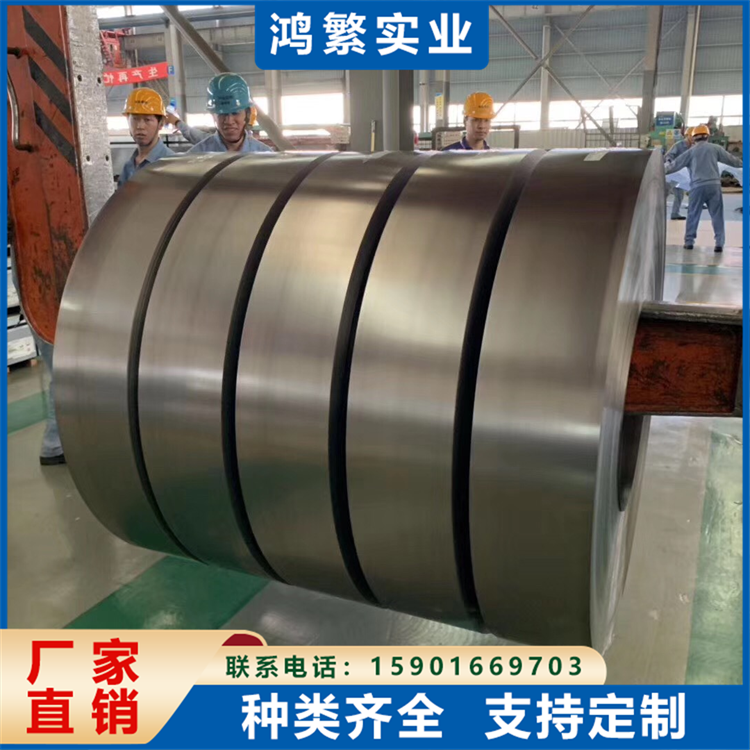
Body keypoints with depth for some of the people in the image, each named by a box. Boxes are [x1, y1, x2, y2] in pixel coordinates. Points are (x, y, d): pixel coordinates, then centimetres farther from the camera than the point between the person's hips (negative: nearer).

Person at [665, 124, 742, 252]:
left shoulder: (691, 151, 8)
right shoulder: (715, 148, 11)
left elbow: (676, 164, 9)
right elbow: (731, 159, 16)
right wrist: (742, 163, 31)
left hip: (698, 186, -1)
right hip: (714, 185, 1)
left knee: (693, 215, 7)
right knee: (717, 215, 4)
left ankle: (689, 242, 7)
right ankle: (719, 243, -1)